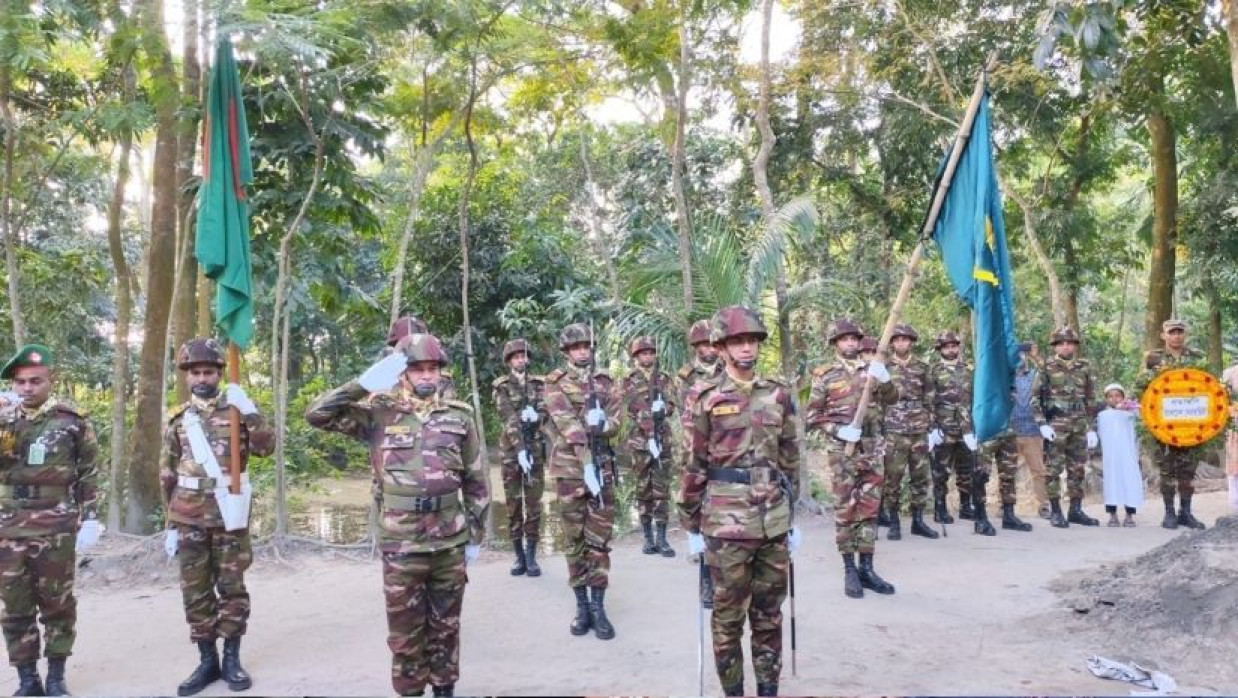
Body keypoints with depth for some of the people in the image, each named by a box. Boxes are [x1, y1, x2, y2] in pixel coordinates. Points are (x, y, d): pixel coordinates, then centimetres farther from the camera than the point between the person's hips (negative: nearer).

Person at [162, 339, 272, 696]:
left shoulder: (236, 409, 1)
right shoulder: (177, 419, 7)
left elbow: (266, 447, -13)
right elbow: (168, 476, 10)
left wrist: (249, 410, -23)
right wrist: (170, 524, 8)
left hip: (230, 515, -2)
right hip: (190, 518, 2)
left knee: (232, 588, 4)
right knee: (195, 591, 6)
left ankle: (232, 659, 15)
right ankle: (207, 661, 16)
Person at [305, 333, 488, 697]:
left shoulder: (459, 415, 2)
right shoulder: (379, 411, -2)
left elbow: (476, 482, 7)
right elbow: (316, 415, -9)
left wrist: (476, 535, 7)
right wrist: (364, 383, -17)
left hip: (450, 542, 2)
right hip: (402, 544, -2)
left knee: (445, 627, 16)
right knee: (405, 631, 9)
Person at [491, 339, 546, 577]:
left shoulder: (538, 383, 7)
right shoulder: (501, 386, -2)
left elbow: (544, 412, 0)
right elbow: (508, 419, -12)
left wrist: (533, 415, -24)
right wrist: (520, 449, -22)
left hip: (535, 447, 2)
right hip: (510, 449, -2)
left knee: (533, 503, 2)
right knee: (513, 504, 4)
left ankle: (531, 555, 8)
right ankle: (519, 556, 11)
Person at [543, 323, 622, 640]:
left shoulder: (605, 381, 10)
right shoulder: (556, 382, 0)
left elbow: (615, 420, 3)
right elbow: (565, 422, -13)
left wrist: (603, 423, -20)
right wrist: (585, 459, -22)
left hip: (602, 465, 2)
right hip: (569, 466, -2)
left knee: (600, 538, 3)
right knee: (574, 539, 5)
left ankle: (598, 607, 9)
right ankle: (582, 606, 15)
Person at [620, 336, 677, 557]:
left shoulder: (664, 378, 11)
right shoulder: (629, 381, 4)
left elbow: (671, 405, 2)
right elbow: (632, 408, -5)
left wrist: (662, 409, -20)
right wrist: (649, 423, -18)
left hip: (663, 438, 1)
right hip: (639, 440, -1)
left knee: (662, 489, 0)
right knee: (644, 490, 4)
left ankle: (662, 539, 3)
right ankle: (649, 539, 12)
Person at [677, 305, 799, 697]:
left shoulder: (779, 394, 7)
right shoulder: (707, 398, -4)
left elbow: (790, 460, 12)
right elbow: (693, 465, -3)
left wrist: (791, 516, 13)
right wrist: (691, 525, -3)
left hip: (774, 519, 4)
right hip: (726, 521, -3)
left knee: (769, 613, 13)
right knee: (728, 614, 6)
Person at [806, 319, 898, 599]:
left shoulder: (869, 369, 10)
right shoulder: (824, 375, -1)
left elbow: (891, 399, 0)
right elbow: (812, 417, -2)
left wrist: (885, 380, -19)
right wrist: (837, 430, -16)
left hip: (872, 447, 4)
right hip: (842, 450, -4)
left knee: (869, 509, 7)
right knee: (846, 509, 0)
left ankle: (866, 568, 14)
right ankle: (849, 570, 7)